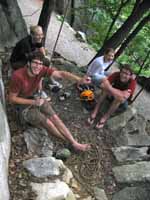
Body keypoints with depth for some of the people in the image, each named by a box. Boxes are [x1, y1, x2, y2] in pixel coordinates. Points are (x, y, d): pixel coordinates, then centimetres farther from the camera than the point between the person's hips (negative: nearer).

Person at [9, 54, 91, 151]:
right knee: (47, 122, -16)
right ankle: (70, 142, 1)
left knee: (54, 117, -12)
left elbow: (61, 73, -27)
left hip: (36, 98, 5)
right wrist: (33, 102, -24)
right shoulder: (18, 76, -30)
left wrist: (80, 80, -41)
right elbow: (12, 98, -20)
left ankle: (75, 143, -8)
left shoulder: (41, 70, -17)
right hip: (23, 104, -5)